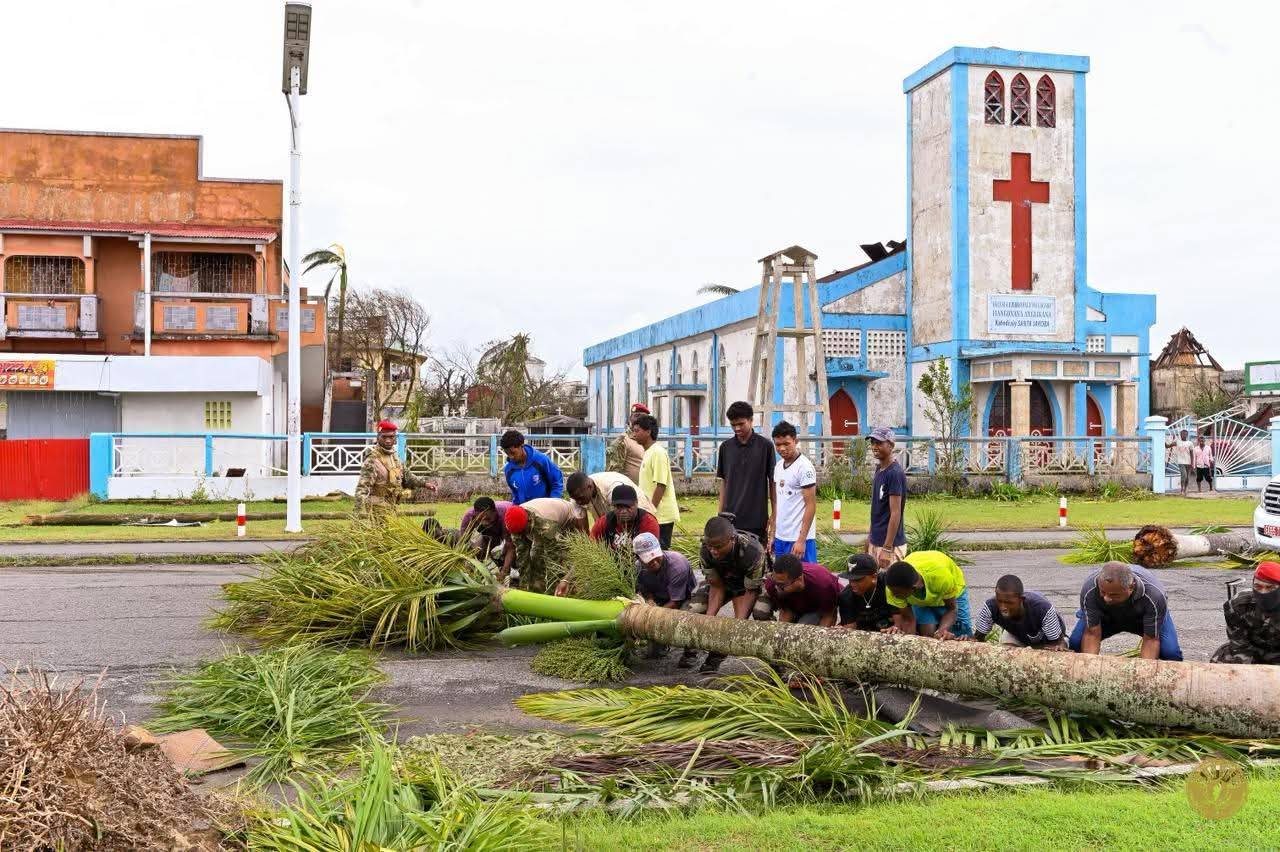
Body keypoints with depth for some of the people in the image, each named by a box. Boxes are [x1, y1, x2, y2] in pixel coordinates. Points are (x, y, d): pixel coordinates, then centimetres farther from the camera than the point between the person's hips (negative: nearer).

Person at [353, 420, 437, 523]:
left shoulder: (394, 456, 10)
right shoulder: (372, 460, -17)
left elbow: (406, 475, 26)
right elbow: (362, 489, -22)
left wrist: (424, 483, 14)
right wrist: (362, 515, -30)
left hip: (391, 510, 9)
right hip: (378, 513, -9)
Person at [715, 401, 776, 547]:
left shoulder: (765, 446, -4)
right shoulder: (725, 447, 5)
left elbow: (772, 481, 0)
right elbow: (723, 482, 10)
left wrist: (774, 514, -2)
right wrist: (720, 514, 7)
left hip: (757, 518, -3)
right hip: (731, 517, 3)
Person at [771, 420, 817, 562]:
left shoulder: (804, 467, -12)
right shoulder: (779, 466, 12)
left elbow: (811, 505, -14)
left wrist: (801, 540, -18)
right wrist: (773, 534, 15)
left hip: (798, 539, -7)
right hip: (780, 537, 8)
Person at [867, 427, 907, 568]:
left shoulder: (894, 473, -16)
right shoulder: (879, 469, 11)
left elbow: (895, 513, -19)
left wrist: (887, 548, -22)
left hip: (890, 544, -9)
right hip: (876, 541, 9)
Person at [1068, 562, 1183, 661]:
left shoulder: (1154, 596, -41)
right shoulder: (1089, 590, -37)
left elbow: (1151, 639, -32)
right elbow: (1092, 633, -31)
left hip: (1142, 616, -1)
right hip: (1106, 616, 1)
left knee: (1171, 653, -25)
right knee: (1075, 642, -22)